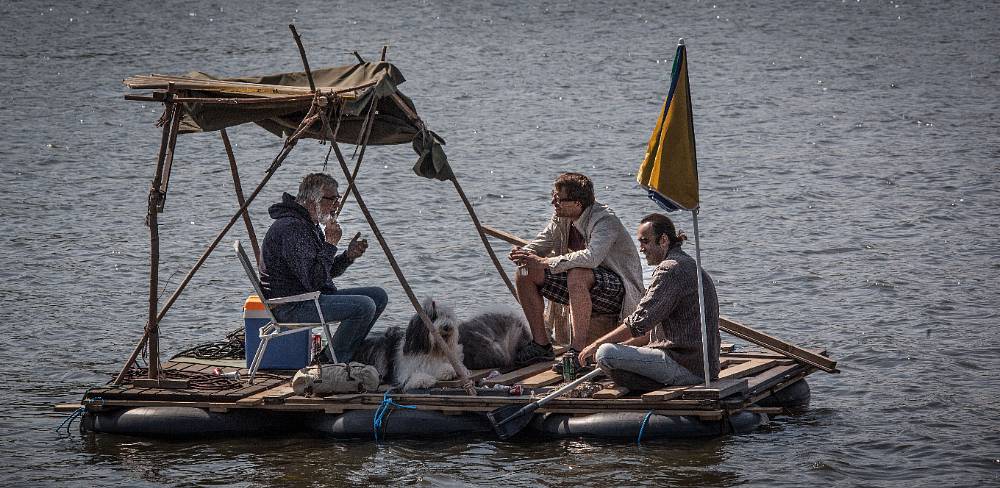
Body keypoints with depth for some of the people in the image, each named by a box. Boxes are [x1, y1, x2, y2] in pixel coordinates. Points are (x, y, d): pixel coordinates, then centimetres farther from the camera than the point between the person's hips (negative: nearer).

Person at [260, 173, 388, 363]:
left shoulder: (310, 224, 14)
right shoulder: (291, 228, -21)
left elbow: (327, 272, 21)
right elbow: (313, 280, -27)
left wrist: (349, 256, 2)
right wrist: (331, 244, -21)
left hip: (312, 297, 11)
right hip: (291, 307, -11)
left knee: (378, 296, 9)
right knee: (364, 306, -24)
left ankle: (345, 355, 13)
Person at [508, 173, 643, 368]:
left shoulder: (604, 220, -24)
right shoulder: (561, 219, 1)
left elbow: (592, 257, -40)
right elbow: (539, 246, 8)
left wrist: (544, 262, -39)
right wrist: (523, 255, -18)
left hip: (618, 289, -8)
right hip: (583, 287, 8)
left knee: (577, 275, -39)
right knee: (526, 273, -4)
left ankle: (578, 350, -36)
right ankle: (541, 345, -1)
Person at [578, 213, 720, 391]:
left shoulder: (671, 270, -15)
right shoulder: (687, 265, 20)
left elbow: (639, 323, -18)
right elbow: (654, 327, 24)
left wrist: (596, 345, -8)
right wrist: (626, 346, 16)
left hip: (687, 367, -11)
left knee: (605, 353, -20)